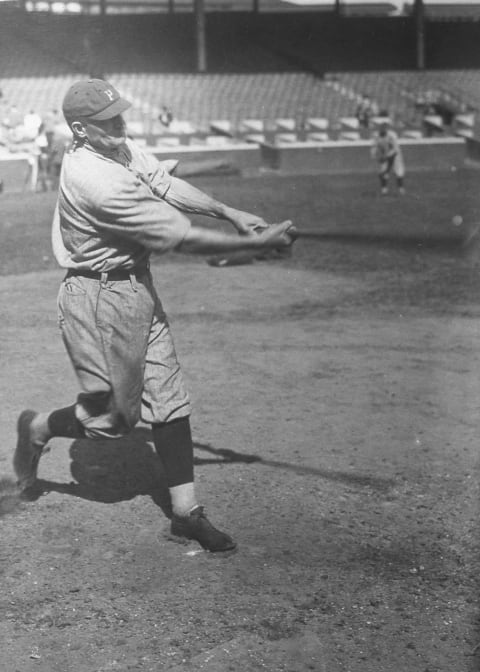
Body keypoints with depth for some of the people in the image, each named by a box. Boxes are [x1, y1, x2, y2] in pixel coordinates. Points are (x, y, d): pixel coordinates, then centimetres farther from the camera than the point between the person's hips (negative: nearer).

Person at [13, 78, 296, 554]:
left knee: (168, 402, 7)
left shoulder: (120, 147, 0)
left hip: (137, 287, 9)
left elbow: (168, 186, 6)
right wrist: (255, 244, -23)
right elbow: (179, 238, -27)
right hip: (100, 302, -9)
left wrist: (231, 213, -6)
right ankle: (39, 428, 33)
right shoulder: (97, 180, -28)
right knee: (114, 416, 4)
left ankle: (185, 512, 13)